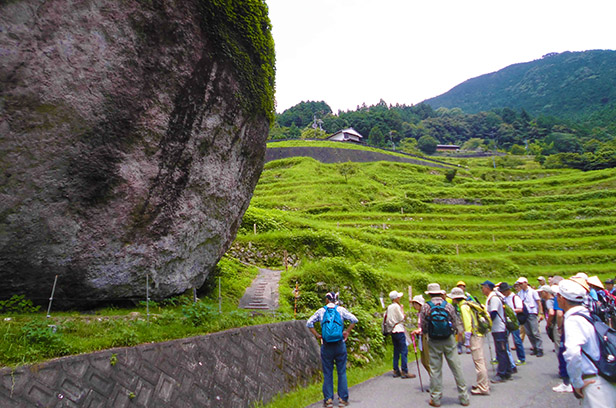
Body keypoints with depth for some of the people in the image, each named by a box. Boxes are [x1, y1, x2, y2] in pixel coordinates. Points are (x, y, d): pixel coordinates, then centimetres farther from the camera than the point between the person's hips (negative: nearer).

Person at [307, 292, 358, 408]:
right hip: (340, 345, 0)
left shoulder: (320, 311, 1)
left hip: (326, 345, 0)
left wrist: (317, 335, 2)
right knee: (342, 372, 10)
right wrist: (347, 332, 1)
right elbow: (354, 320, -6)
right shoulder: (341, 310, 0)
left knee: (327, 373, 9)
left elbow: (309, 323, -2)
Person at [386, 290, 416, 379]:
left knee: (396, 351, 12)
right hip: (399, 330, -8)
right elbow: (402, 318, -9)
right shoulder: (396, 306, -13)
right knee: (404, 350, -5)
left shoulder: (389, 307, 12)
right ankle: (404, 372, -5)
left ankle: (396, 371, 15)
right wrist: (402, 309, 1)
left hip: (393, 331, 8)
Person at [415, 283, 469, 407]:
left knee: (435, 370, 7)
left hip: (434, 342, -1)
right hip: (449, 340, 1)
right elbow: (456, 324, 2)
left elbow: (423, 327, -6)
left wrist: (420, 331, 16)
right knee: (456, 368, 11)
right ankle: (464, 397, 19)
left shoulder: (425, 307, -8)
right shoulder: (448, 306, -4)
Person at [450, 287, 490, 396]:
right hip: (478, 334, 10)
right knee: (481, 361, 17)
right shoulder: (467, 305, 14)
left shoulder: (464, 307, -15)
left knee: (478, 361, -4)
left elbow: (468, 324, -19)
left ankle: (483, 388, 1)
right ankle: (485, 384, 28)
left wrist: (467, 341, -17)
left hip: (474, 336, -10)